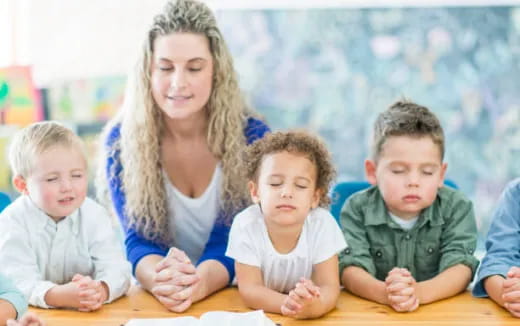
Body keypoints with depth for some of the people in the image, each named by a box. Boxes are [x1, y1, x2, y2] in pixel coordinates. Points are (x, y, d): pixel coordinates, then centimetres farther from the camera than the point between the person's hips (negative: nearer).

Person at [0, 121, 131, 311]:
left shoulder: (94, 216, -3)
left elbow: (116, 268, -11)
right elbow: (18, 281, -21)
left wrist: (100, 291, -34)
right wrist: (58, 295, -39)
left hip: (89, 316, 2)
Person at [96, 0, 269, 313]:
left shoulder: (252, 137, -8)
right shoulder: (121, 140, -6)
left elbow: (229, 240, -13)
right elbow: (138, 239, -10)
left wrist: (200, 283, -34)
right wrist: (160, 279, -32)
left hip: (230, 293, 0)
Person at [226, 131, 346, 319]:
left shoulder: (323, 224, -17)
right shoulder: (245, 225, -19)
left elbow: (329, 287, -19)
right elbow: (250, 289, -19)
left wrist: (315, 305, -41)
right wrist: (288, 303, -38)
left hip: (310, 314, 0)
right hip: (260, 313, 0)